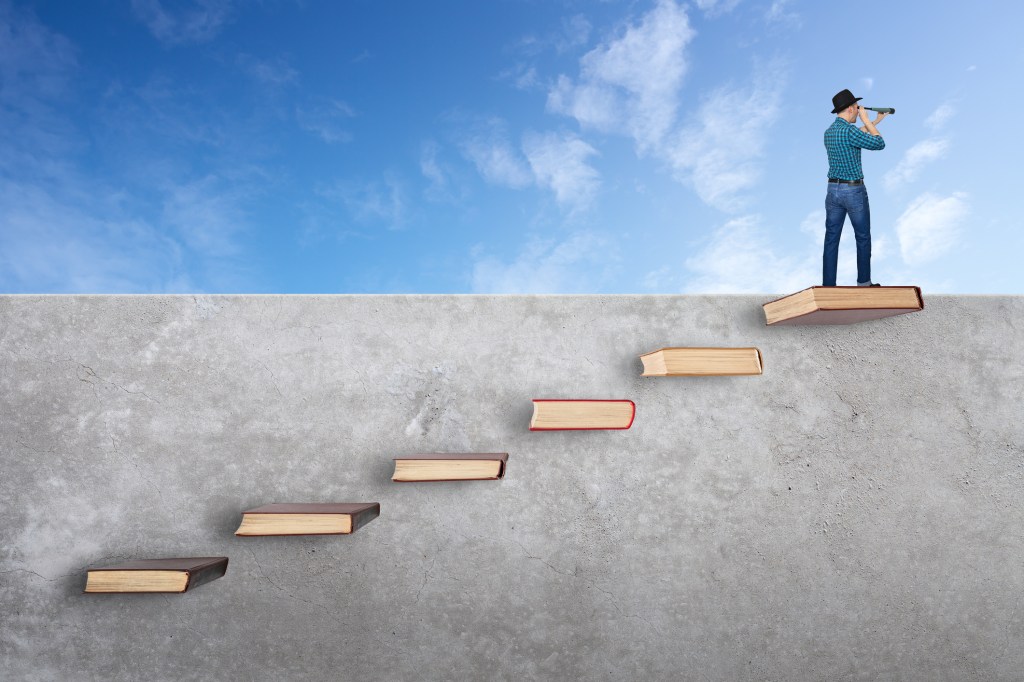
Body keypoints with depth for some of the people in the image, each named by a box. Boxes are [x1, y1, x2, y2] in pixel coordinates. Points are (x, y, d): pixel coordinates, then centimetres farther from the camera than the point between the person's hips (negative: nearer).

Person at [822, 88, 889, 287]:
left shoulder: (829, 131, 8)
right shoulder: (849, 130, -18)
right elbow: (879, 144, -11)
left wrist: (877, 120, 32)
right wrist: (866, 120, -4)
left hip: (833, 190, 7)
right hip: (854, 191, -6)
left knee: (831, 239, 5)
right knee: (863, 238, 10)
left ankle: (828, 286, 4)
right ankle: (864, 283, 21)